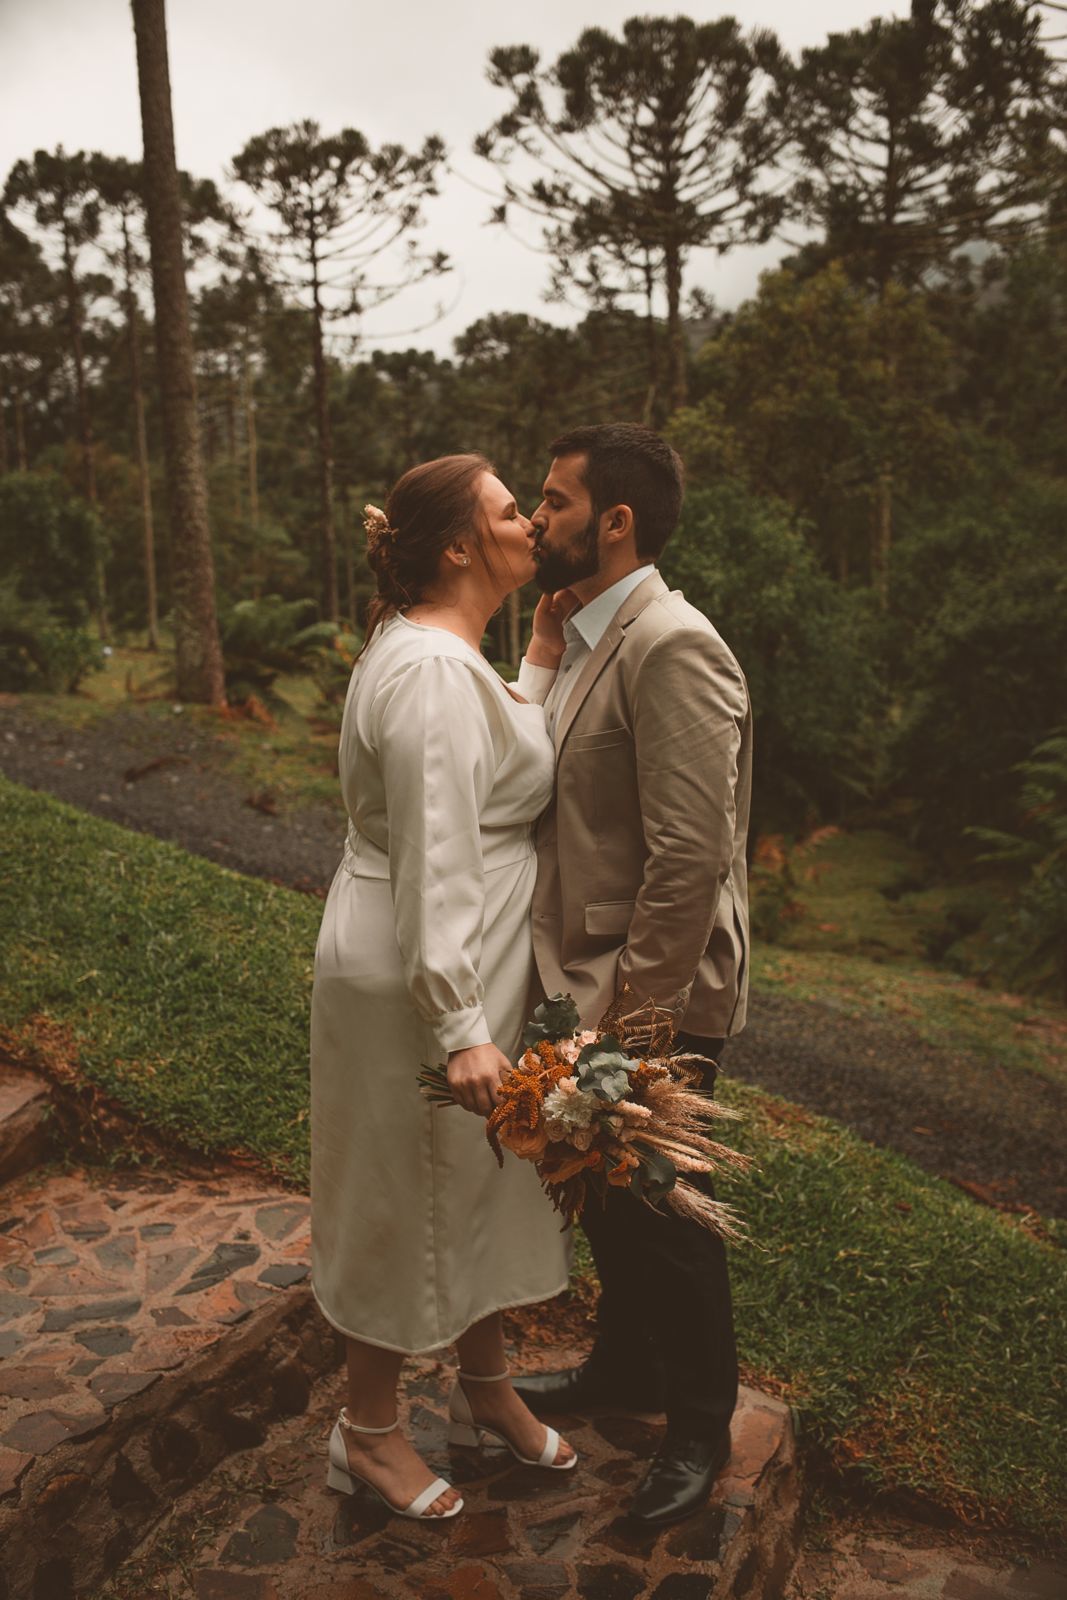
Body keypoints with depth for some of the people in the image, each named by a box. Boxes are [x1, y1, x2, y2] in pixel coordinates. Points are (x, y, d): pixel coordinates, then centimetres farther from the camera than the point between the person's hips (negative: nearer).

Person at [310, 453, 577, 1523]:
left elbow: (514, 764, 11)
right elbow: (434, 867, -26)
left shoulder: (447, 654, 10)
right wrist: (459, 1029, -25)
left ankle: (484, 1392, 42)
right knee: (410, 1197, 8)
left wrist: (546, 657, 8)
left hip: (473, 966, 10)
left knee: (483, 1186, 21)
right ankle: (367, 1435, 31)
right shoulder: (430, 670, -23)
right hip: (412, 984, -10)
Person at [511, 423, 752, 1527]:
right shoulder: (588, 641, 10)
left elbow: (690, 857, -26)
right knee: (604, 1197, 24)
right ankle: (625, 1366, 48)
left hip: (655, 1001, -9)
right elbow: (536, 769, 6)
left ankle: (698, 1425, 34)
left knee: (660, 1218, 10)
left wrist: (638, 1009, -22)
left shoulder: (672, 649, -22)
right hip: (592, 982, 9)